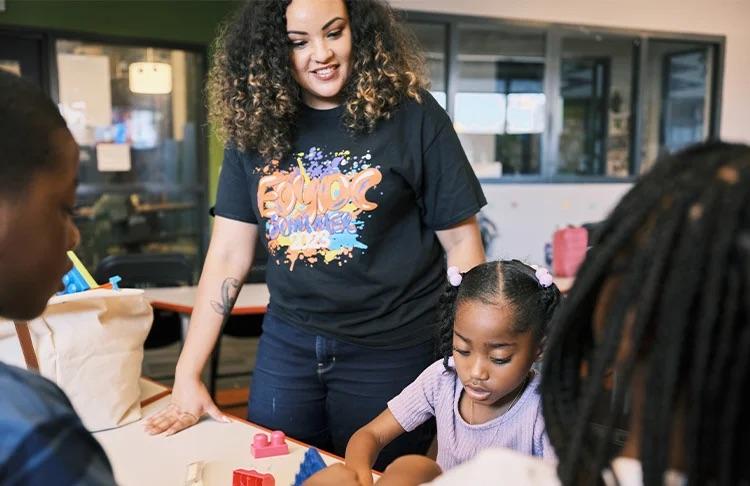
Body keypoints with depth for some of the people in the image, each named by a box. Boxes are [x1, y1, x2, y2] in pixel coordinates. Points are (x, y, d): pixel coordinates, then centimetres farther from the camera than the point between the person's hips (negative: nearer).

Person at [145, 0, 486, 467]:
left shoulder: (409, 114, -9)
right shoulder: (256, 126, 0)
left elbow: (460, 239, -6)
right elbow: (228, 253, 1)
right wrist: (188, 373, -2)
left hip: (391, 350, -3)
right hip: (286, 345, 4)